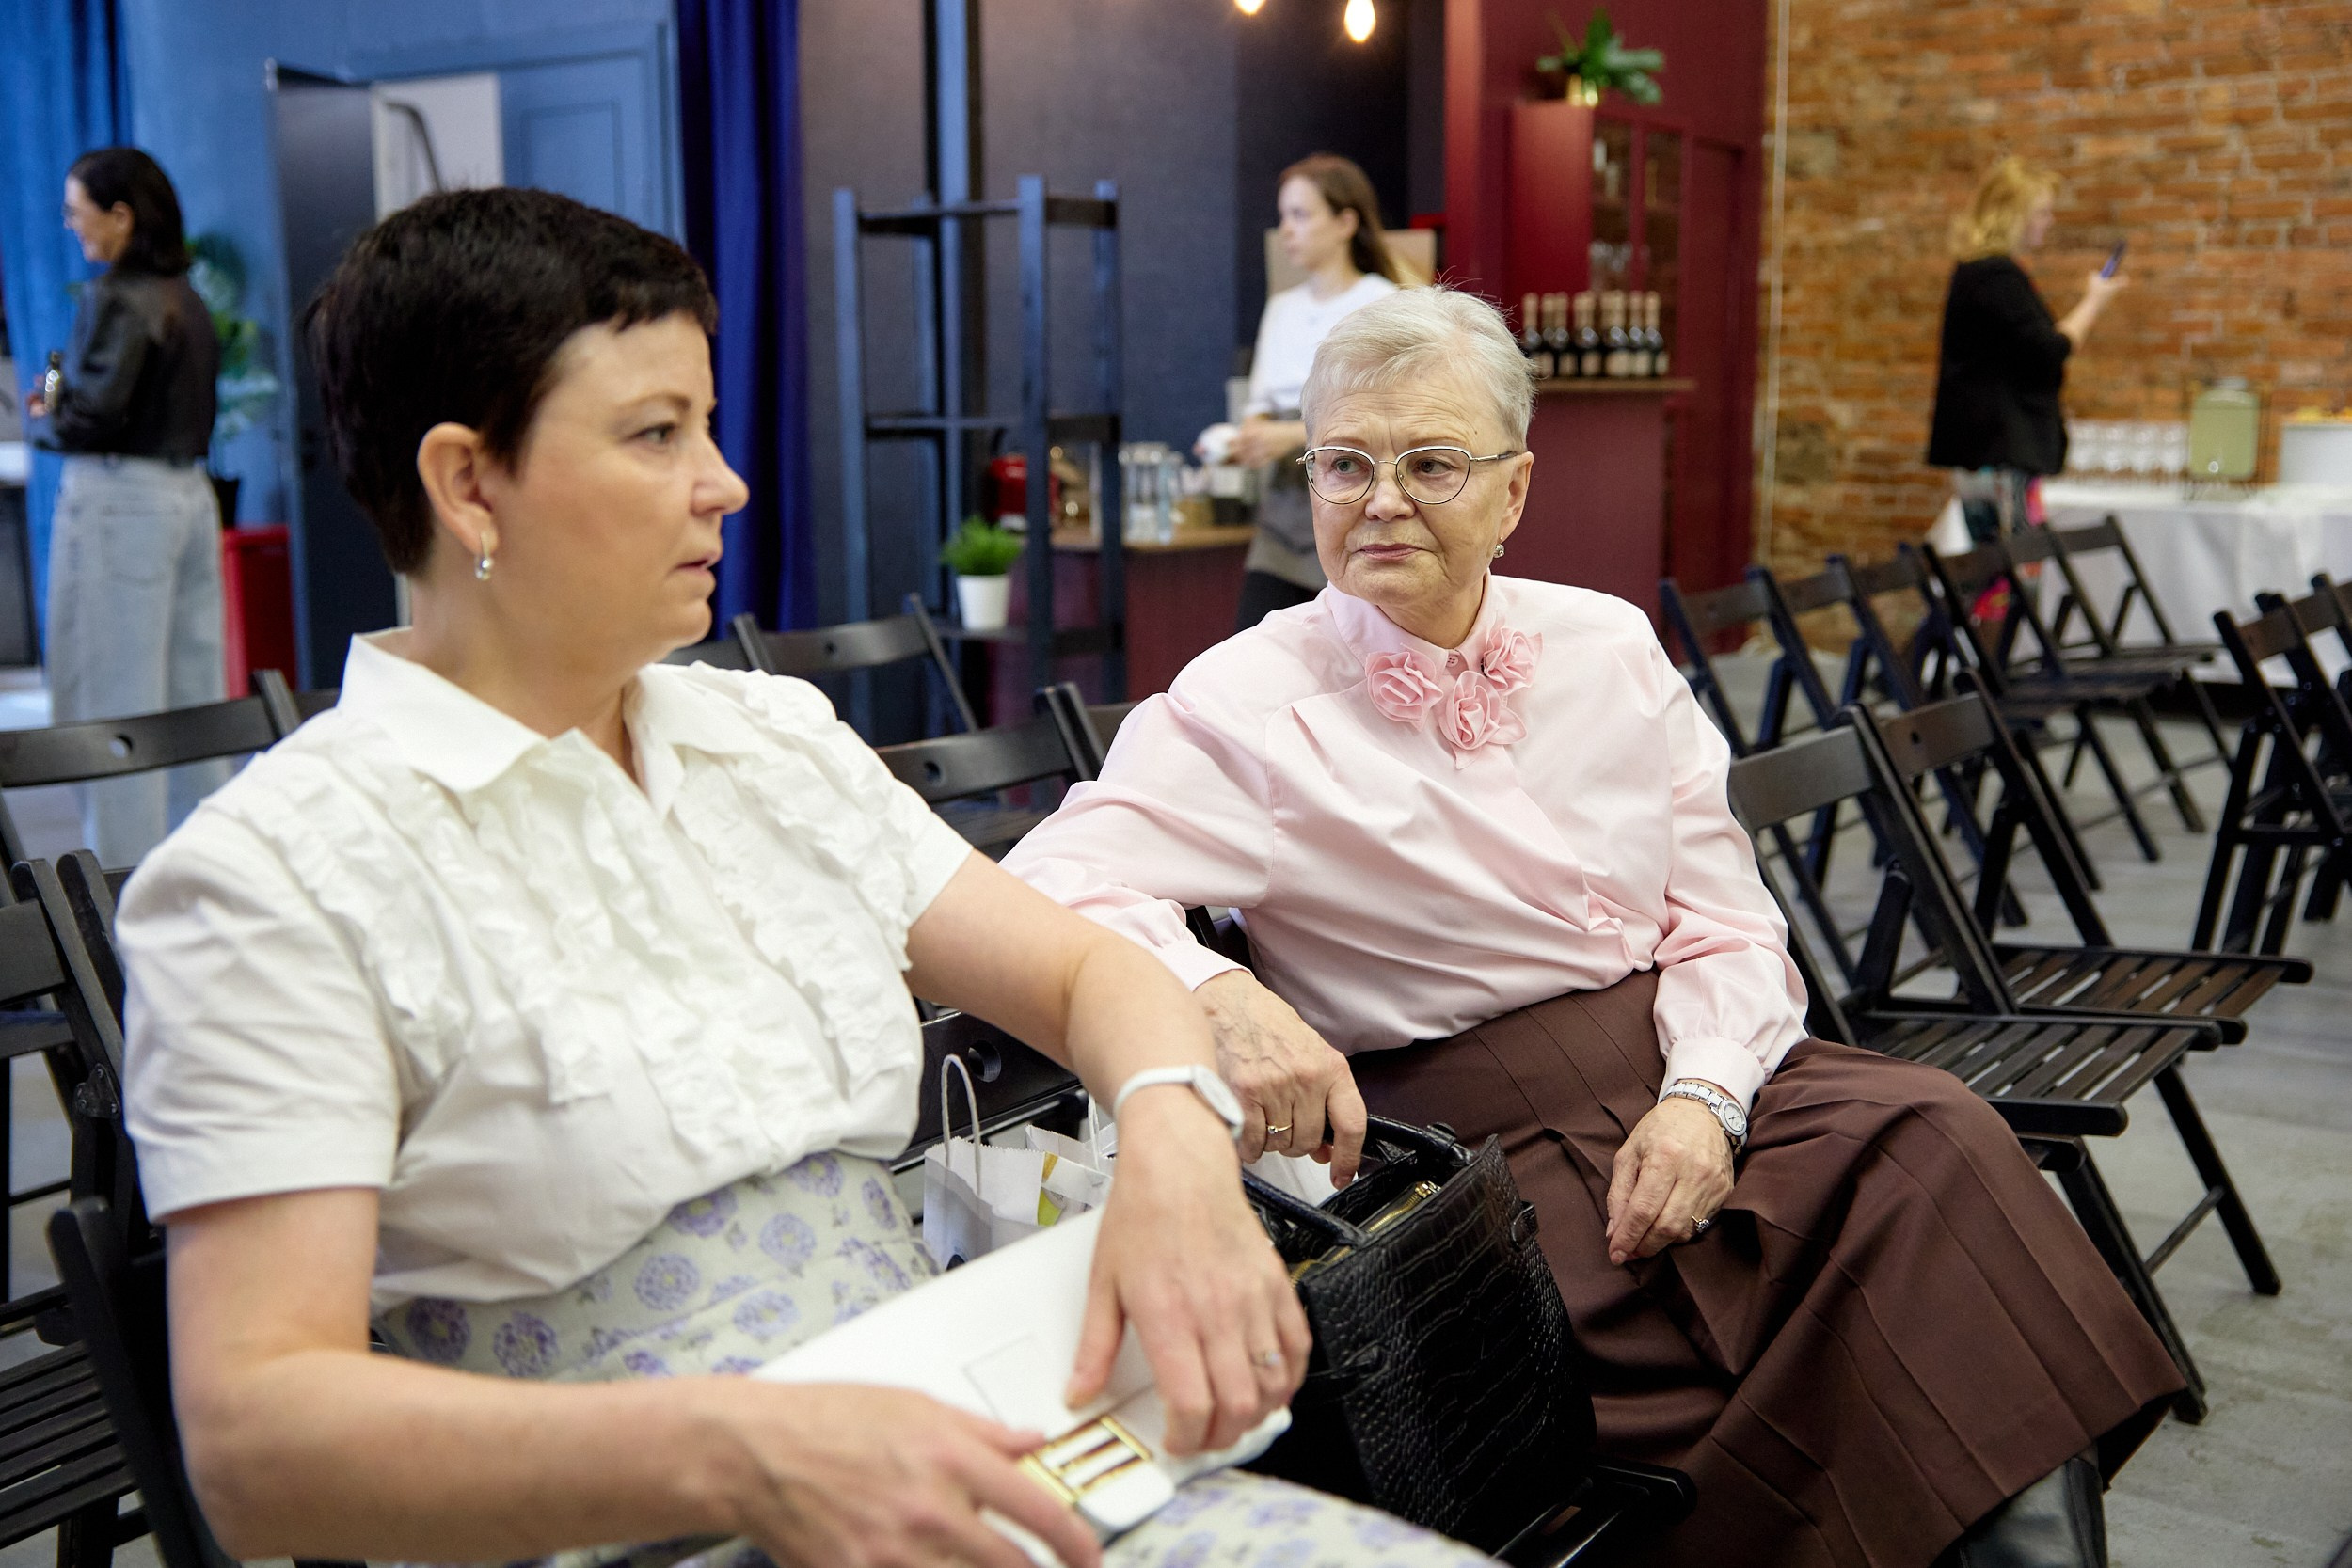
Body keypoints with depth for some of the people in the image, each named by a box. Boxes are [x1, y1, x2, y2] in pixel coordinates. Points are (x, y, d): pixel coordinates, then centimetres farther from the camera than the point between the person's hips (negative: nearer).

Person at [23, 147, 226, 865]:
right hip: (190, 491, 8)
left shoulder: (114, 300, -13)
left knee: (112, 699, -2)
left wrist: (43, 418, 2)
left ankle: (125, 865, 1)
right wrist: (63, 410, 11)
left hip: (120, 499, -8)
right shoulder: (184, 299, 12)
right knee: (191, 691, 11)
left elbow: (94, 415, -19)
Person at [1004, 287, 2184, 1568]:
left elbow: (1724, 923, 8)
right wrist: (1213, 994, -39)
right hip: (1483, 1142, -5)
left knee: (1930, 1145, -24)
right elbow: (1046, 886, -19)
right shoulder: (1245, 705, -5)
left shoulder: (1609, 648, 10)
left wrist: (1703, 1098, -12)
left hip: (1689, 1080, 5)